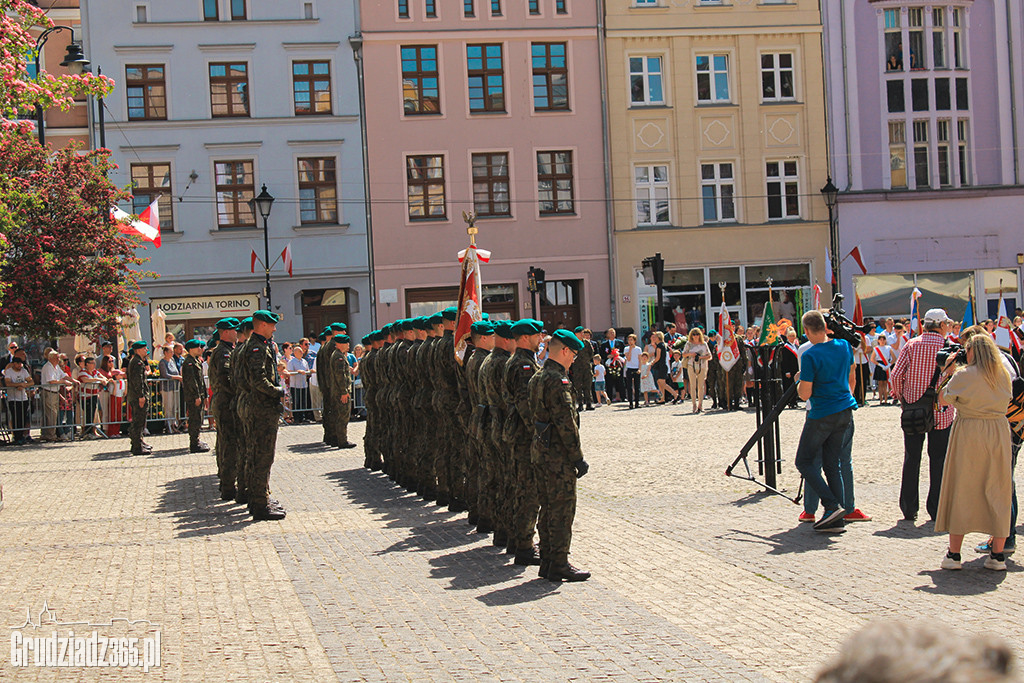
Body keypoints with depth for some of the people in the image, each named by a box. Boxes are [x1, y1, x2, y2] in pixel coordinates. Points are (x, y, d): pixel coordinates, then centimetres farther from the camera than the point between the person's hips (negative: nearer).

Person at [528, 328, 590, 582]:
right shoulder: (556, 380, -17)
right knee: (562, 508, -3)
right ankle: (559, 564, 0)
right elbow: (565, 421, -21)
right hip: (558, 454, -10)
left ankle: (547, 562, 19)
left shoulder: (537, 378, 13)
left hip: (541, 450, 10)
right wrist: (577, 457, -17)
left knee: (548, 507, 14)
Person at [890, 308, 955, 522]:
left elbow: (896, 375, -6)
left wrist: (900, 396, 9)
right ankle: (936, 509, 7)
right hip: (941, 412, -2)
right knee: (938, 460, 6)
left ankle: (908, 508, 10)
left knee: (911, 458, 10)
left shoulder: (911, 345, 0)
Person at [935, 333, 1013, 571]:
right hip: (999, 433, 4)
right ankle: (998, 554, 7)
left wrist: (947, 373, 6)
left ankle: (954, 554, 5)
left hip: (968, 434, -4)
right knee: (997, 491, 8)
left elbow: (943, 400, -4)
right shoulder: (1003, 375, 5)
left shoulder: (964, 375, -9)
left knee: (961, 491, 4)